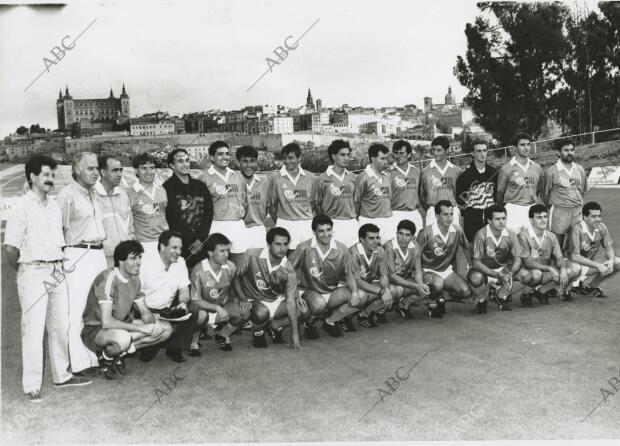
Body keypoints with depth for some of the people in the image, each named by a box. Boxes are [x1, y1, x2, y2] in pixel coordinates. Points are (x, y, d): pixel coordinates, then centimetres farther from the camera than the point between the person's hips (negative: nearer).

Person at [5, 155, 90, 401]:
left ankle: (62, 375, 26)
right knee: (33, 330, -3)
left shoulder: (54, 206, 11)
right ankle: (32, 385, 7)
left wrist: (59, 265, 10)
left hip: (57, 272, 7)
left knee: (60, 326, 13)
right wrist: (24, 270, 1)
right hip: (33, 275, -7)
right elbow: (11, 248, -11)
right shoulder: (22, 207, -10)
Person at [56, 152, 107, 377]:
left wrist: (100, 249, 17)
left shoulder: (93, 193, 17)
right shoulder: (67, 194, -7)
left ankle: (97, 356, 16)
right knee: (76, 310, -6)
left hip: (99, 254, 8)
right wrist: (61, 257, -10)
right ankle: (79, 362, -2)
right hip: (78, 255, -8)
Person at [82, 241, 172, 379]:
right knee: (123, 338, -42)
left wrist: (152, 325, -17)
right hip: (95, 330, -8)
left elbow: (145, 311, 7)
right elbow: (106, 322, -31)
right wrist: (140, 328, -29)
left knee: (166, 328, -4)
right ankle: (106, 357, -7)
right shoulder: (108, 278, -24)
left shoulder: (134, 279, 2)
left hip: (122, 325, 8)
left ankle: (121, 353, -1)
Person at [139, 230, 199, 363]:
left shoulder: (180, 262, 3)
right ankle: (146, 351, 7)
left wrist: (183, 303, -19)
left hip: (169, 309, 5)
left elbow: (184, 289, 4)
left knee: (192, 315, -20)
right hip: (148, 310, -5)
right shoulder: (146, 264, -14)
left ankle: (174, 349, -4)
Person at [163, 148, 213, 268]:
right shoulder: (167, 187, -3)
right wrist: (192, 242, -9)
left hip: (201, 245, 4)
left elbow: (209, 213, 8)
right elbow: (172, 219, -9)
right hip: (179, 245, -4)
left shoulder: (200, 186, 13)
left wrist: (201, 239, -4)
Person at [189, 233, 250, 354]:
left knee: (245, 311, -23)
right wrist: (217, 308, -29)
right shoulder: (199, 271, -21)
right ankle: (194, 342, -6)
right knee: (200, 315, -40)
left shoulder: (230, 267, -10)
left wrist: (241, 302, -16)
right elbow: (195, 300, -18)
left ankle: (223, 335, 8)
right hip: (203, 306, -4)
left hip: (223, 307, 4)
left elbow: (233, 290, 5)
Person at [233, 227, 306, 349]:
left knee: (304, 311, -17)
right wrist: (242, 299, -17)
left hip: (277, 300, 3)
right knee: (261, 313, -38)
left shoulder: (289, 271, -16)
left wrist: (294, 333, -23)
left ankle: (275, 326, 8)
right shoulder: (251, 256, -21)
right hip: (254, 301, -3)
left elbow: (290, 300, -18)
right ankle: (257, 332, -1)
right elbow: (236, 277, -5)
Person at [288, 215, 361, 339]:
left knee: (356, 299, -20)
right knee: (319, 304, -37)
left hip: (333, 291, 4)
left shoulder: (341, 249, -6)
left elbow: (348, 274, 2)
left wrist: (354, 292, -16)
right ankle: (309, 324, 0)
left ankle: (330, 321, 6)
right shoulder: (304, 248, -16)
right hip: (309, 290, -4)